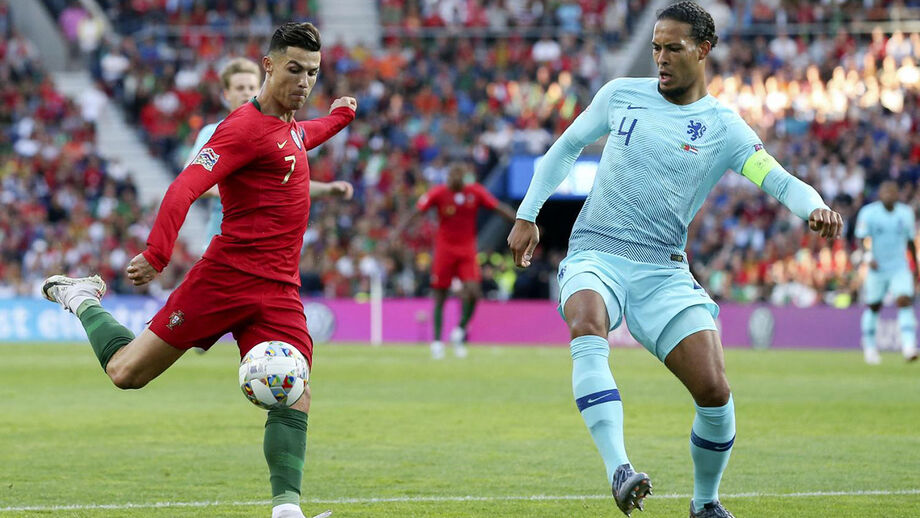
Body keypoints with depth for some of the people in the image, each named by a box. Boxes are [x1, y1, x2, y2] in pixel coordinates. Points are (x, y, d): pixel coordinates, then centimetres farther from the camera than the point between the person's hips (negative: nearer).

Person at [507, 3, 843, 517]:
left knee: (715, 392, -14)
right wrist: (528, 215, 18)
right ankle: (619, 470, -47)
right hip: (595, 255, 0)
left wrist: (816, 207, -33)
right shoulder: (620, 95, 8)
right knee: (587, 327, -36)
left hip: (664, 271, 0)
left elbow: (779, 181, -11)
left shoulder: (723, 126, 2)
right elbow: (566, 147, 22)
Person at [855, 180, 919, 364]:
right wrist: (869, 257, -27)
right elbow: (861, 239, -9)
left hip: (900, 268, 1)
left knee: (905, 301, -18)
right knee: (873, 307, 8)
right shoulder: (868, 213, -6)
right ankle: (869, 347, 26)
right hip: (877, 268, -1)